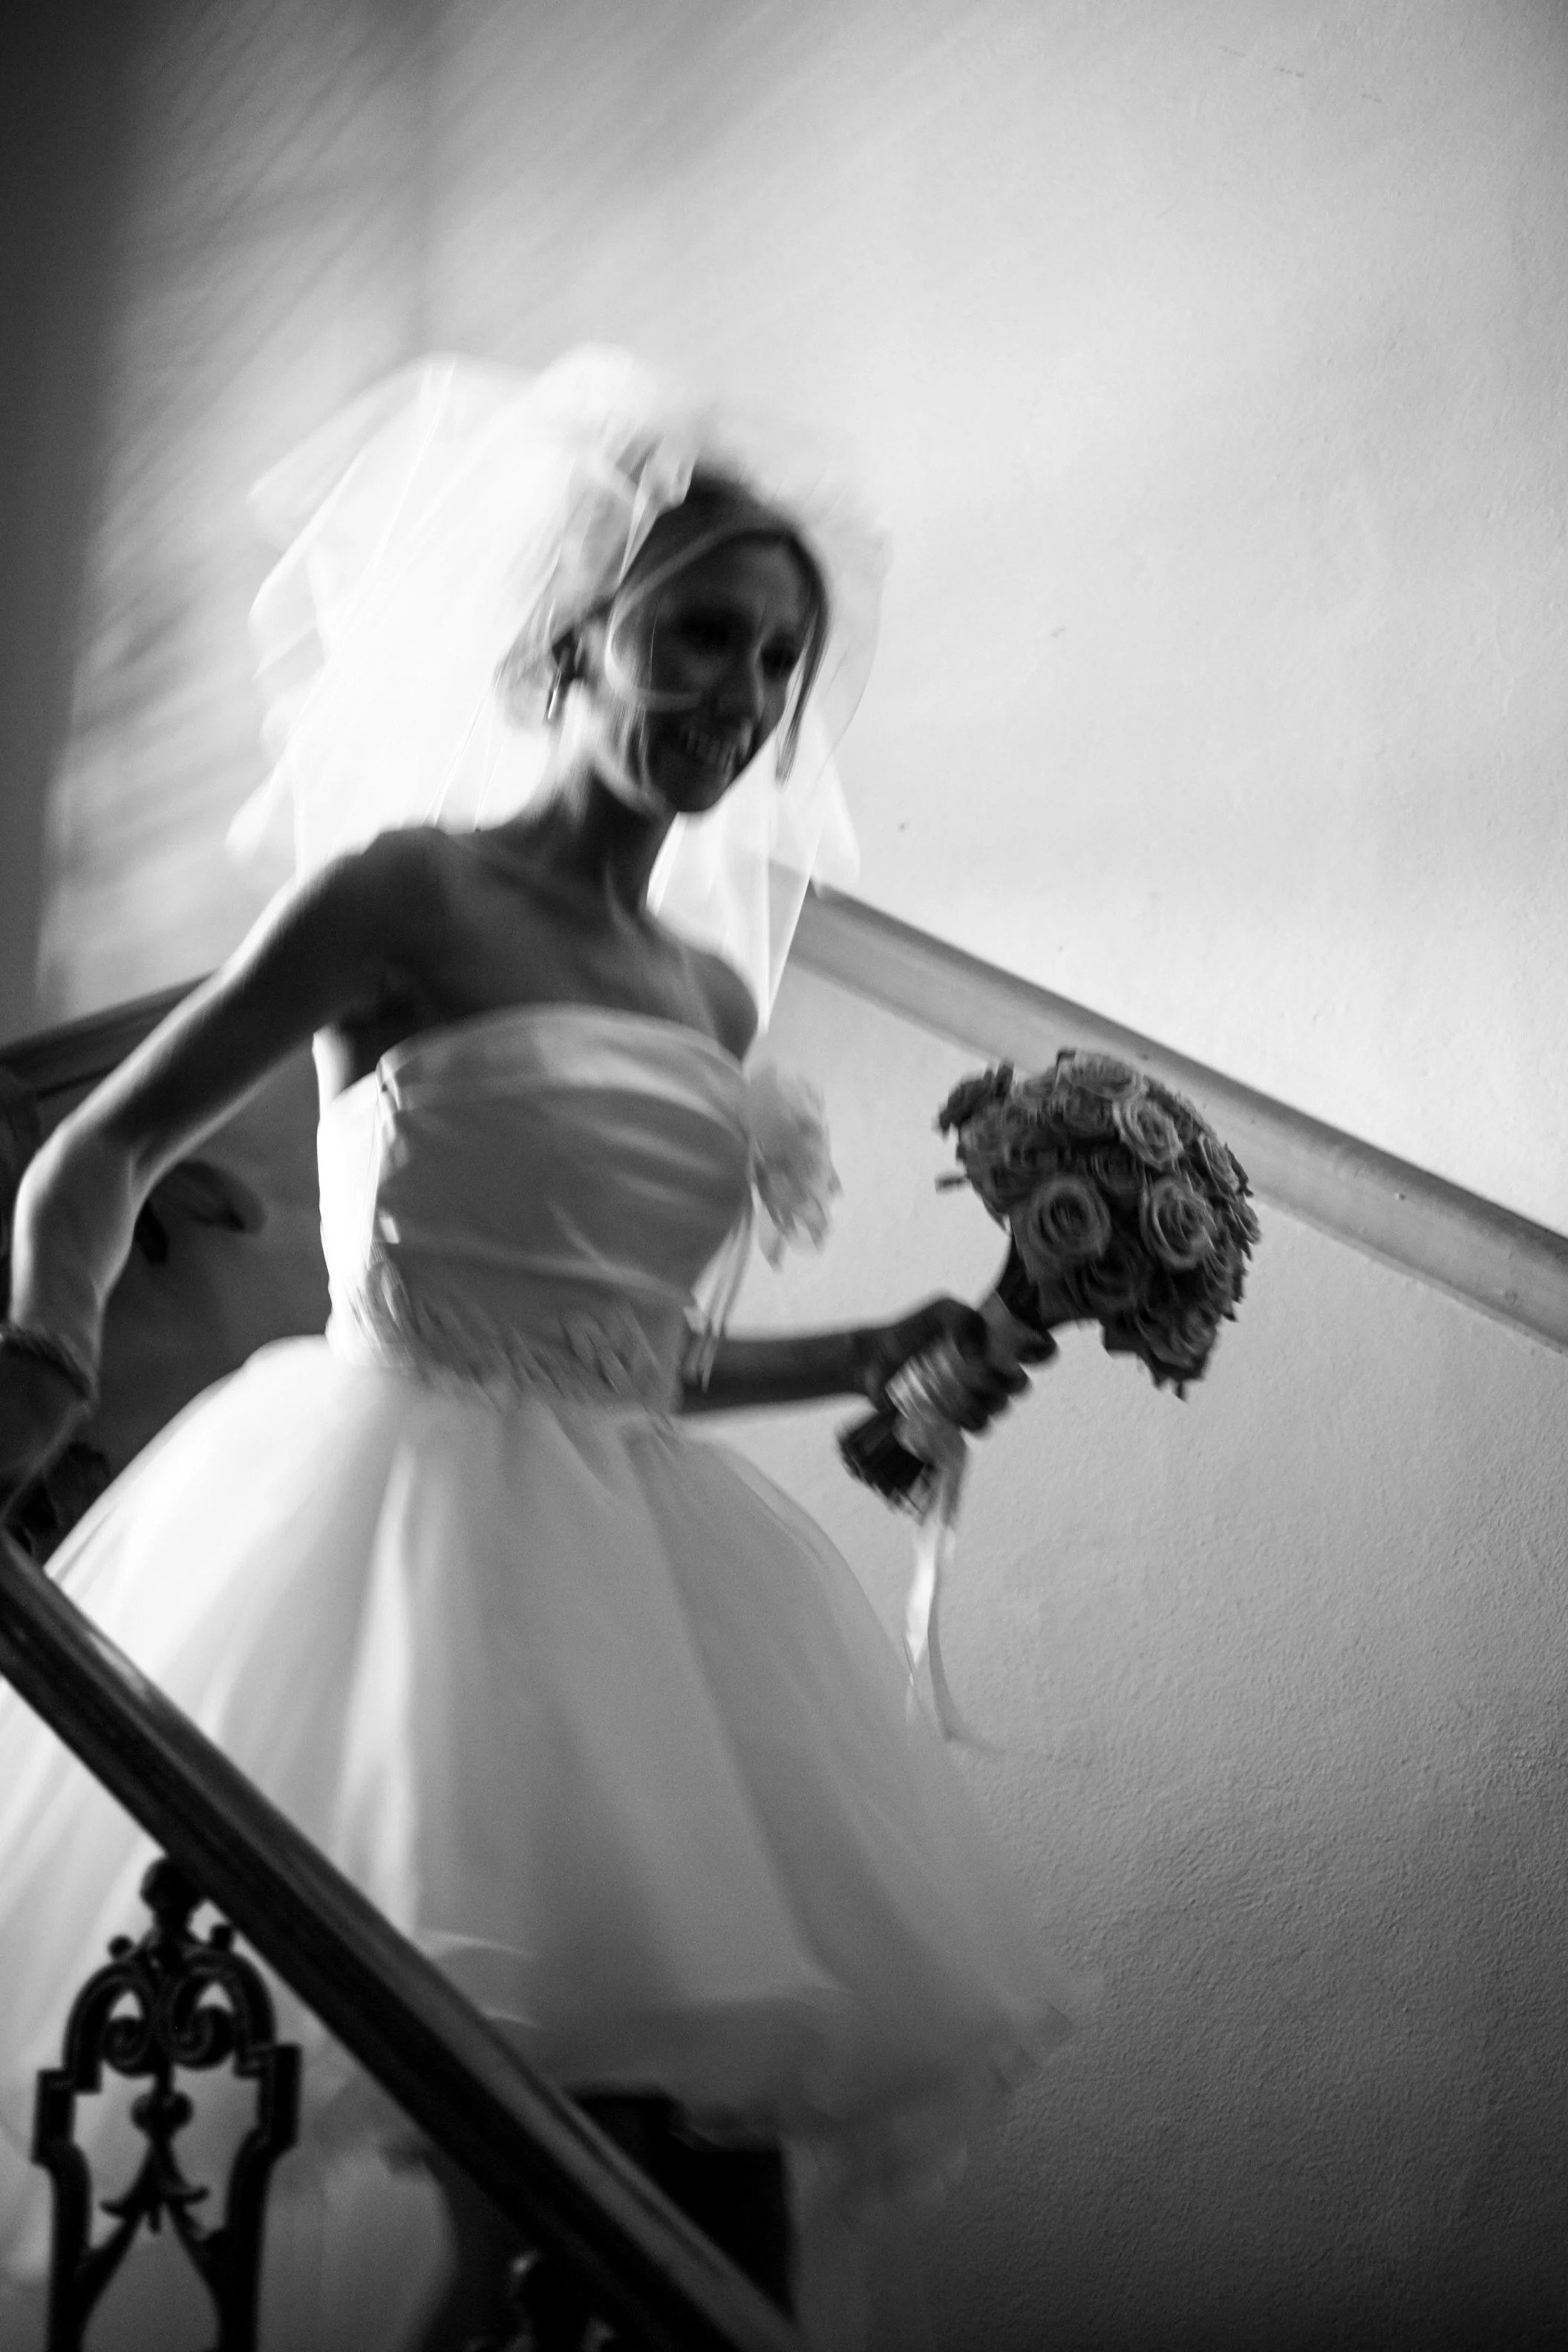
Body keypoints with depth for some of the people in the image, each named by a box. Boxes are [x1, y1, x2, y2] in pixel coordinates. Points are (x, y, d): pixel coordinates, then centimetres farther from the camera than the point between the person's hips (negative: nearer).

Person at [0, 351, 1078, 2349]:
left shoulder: (713, 998, 17)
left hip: (634, 1544, 7)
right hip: (418, 1502, -6)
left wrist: (887, 1356, 15)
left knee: (726, 2084, 0)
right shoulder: (414, 890, -1)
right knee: (548, 2094, -15)